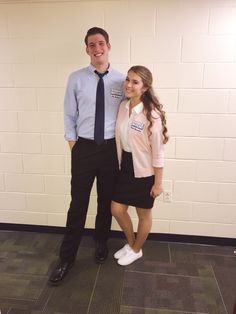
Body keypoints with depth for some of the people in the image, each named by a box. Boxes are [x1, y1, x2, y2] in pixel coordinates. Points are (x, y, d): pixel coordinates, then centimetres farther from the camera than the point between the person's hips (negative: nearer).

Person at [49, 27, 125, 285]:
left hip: (111, 148, 1)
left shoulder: (121, 80, 0)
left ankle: (101, 243, 41)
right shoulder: (76, 78, -2)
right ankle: (66, 257, 23)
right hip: (84, 147, -1)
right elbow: (69, 115, 2)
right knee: (78, 204, 4)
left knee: (107, 202, 15)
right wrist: (72, 143, -1)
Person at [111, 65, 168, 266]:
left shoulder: (152, 114, -20)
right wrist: (119, 165, 13)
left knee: (143, 214, 14)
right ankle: (130, 243, 41)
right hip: (125, 167, 7)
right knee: (117, 209, 13)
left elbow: (158, 152, -16)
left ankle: (136, 250, 40)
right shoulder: (122, 106, 0)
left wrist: (158, 183, -12)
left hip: (144, 171, -6)